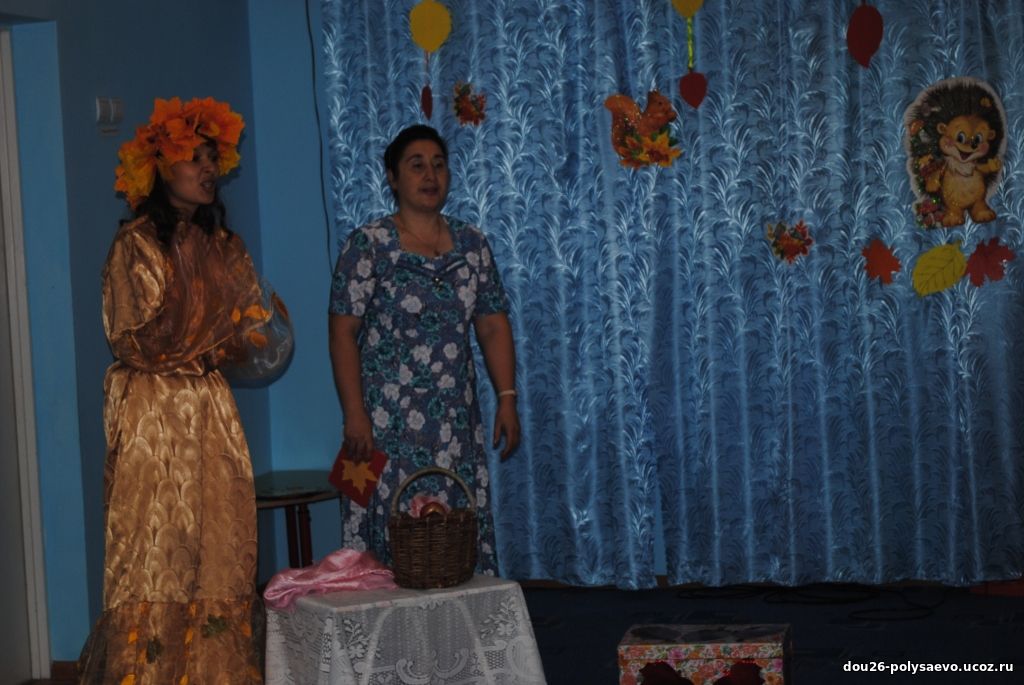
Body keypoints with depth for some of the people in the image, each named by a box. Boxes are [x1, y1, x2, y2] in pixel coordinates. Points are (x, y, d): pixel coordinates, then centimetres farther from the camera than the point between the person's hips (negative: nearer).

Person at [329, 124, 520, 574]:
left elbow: (493, 326, 11)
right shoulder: (368, 245, -3)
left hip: (457, 422, 4)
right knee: (393, 533, -5)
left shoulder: (472, 244, 10)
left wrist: (507, 398, 2)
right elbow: (343, 333, -7)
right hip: (389, 422, -4)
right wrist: (354, 414, -14)